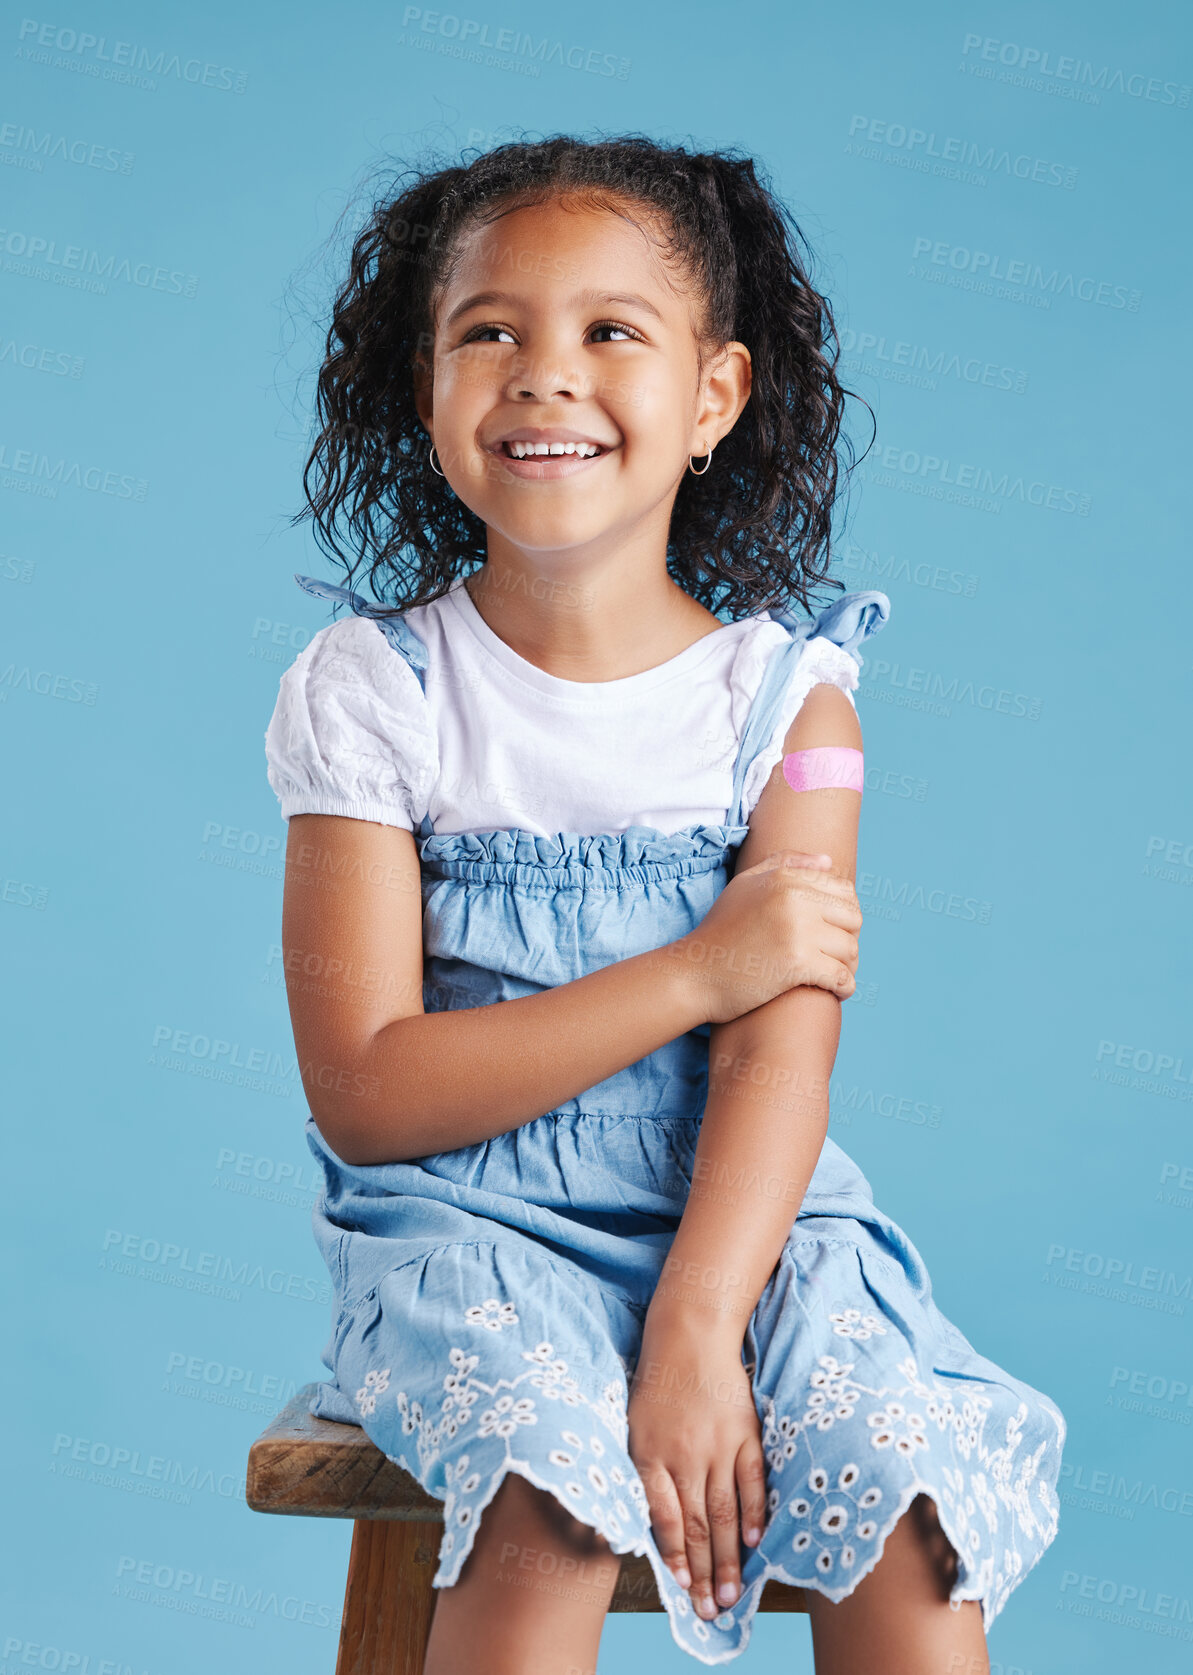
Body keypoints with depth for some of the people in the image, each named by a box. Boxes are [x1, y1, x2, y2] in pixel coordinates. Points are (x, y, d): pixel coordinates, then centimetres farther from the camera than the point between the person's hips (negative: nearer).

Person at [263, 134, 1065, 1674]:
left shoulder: (786, 695, -1)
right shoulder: (368, 690, -5)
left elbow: (781, 1059, -11)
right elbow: (364, 1093, -10)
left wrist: (697, 1334, -27)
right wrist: (699, 973, -16)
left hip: (737, 1211, 2)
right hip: (468, 1225, -1)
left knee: (910, 1490, -23)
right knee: (551, 1503, -30)